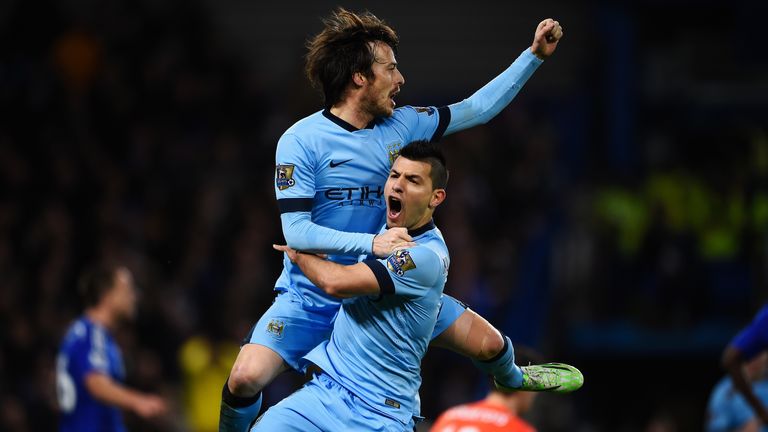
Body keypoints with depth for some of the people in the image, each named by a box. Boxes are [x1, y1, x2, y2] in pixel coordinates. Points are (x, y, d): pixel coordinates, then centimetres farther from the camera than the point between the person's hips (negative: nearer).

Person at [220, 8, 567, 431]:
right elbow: (296, 232, -23)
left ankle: (512, 379, 41)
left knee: (489, 344, 4)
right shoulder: (300, 142, -18)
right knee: (246, 378, -25)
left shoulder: (403, 125, -1)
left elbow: (476, 108, 11)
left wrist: (534, 55, 7)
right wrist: (371, 243, -35)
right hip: (313, 296, -5)